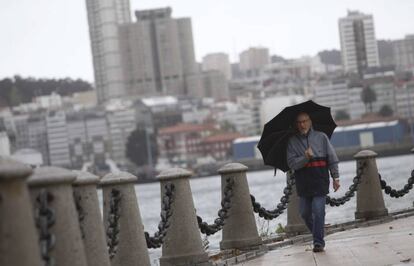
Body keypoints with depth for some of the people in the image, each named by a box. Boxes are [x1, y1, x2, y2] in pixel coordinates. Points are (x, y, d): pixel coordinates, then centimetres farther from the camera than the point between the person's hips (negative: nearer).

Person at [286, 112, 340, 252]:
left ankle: (318, 242, -5)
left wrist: (335, 177, 1)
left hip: (320, 182, -2)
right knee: (305, 213, 7)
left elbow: (332, 158, 6)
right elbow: (291, 163, -5)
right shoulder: (292, 141, 4)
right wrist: (305, 157, -21)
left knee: (318, 212, -11)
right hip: (303, 184, 2)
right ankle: (317, 234, 31)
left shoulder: (321, 137, 4)